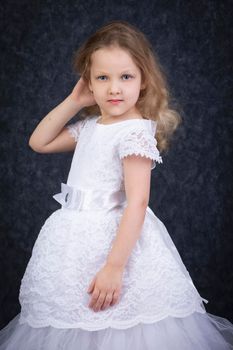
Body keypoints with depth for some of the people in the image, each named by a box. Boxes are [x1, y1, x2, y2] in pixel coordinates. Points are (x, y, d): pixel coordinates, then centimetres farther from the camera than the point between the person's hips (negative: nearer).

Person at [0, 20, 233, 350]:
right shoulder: (89, 126, 8)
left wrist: (114, 266, -24)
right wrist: (73, 102, 7)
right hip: (77, 240, 8)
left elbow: (137, 202, -21)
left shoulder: (137, 131, -16)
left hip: (117, 239, -7)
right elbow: (39, 142, 17)